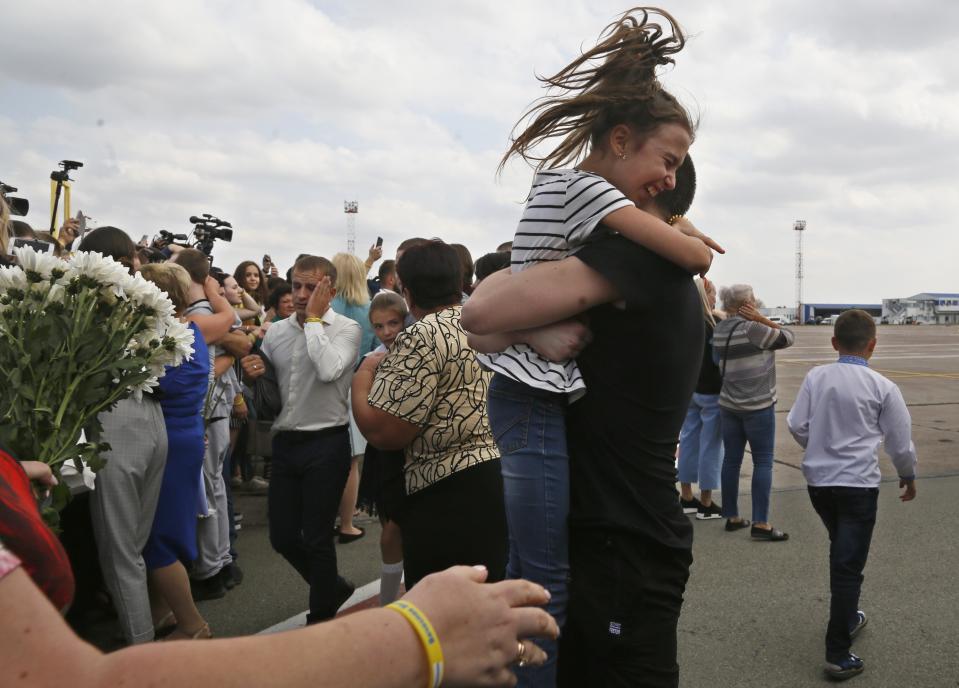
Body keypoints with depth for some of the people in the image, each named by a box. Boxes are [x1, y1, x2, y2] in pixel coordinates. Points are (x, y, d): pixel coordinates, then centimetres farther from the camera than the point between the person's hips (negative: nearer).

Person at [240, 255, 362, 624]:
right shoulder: (276, 330, 8)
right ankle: (334, 588, 37)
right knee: (282, 537, 12)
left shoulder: (346, 328, -7)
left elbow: (328, 370, -27)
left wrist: (314, 318, -16)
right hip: (285, 442, 6)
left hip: (326, 444, -6)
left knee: (317, 538, 4)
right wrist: (252, 373, -5)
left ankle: (322, 616, 26)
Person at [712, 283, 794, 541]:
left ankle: (732, 517, 17)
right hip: (758, 406, -7)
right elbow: (787, 337, -7)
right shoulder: (752, 328, -17)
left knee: (731, 459, 10)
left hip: (728, 404, 7)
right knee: (763, 462, -1)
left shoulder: (719, 330, 5)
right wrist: (761, 319, -7)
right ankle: (761, 524, -1)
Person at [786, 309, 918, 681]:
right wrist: (908, 476, 18)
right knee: (848, 566, 0)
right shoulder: (882, 387, -9)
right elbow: (900, 441, 0)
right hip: (858, 484, -4)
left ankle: (847, 618, 40)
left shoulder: (816, 377, -2)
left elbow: (796, 425, 0)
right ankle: (838, 654, 3)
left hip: (818, 480, 4)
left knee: (841, 554, 24)